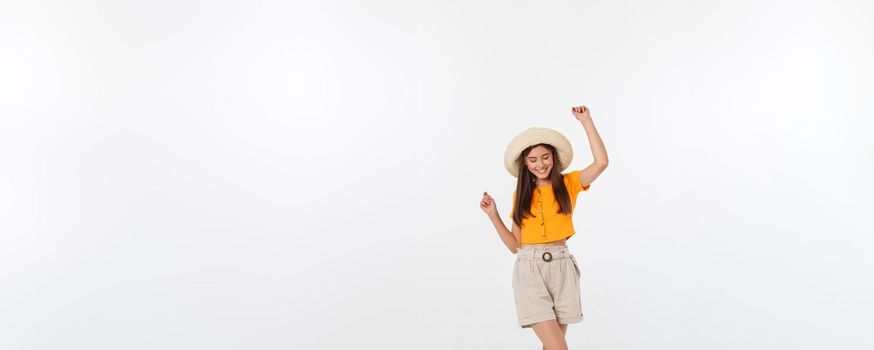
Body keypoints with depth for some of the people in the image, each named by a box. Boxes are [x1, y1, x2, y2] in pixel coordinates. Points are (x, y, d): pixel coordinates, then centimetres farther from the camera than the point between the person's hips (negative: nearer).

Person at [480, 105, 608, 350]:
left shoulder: (568, 184, 6)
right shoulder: (522, 195, 11)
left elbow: (601, 162, -12)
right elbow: (515, 245, 9)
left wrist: (586, 121, -9)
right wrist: (493, 215, -1)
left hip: (561, 267, 0)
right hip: (530, 269, 0)